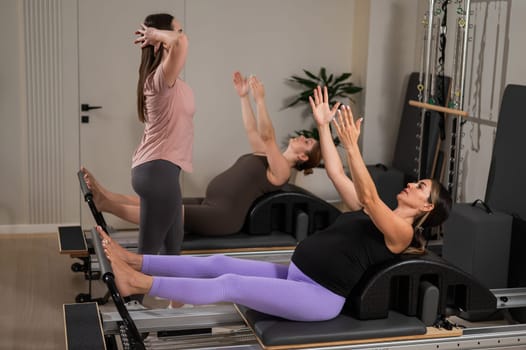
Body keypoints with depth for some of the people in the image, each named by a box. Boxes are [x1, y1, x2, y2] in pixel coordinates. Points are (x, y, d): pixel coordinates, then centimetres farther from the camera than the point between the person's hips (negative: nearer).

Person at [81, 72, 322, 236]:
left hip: (222, 217, -9)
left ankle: (105, 204, -26)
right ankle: (104, 195, -6)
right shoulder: (267, 158, 21)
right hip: (208, 205, 9)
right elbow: (252, 131, 25)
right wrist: (244, 97, 20)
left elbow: (267, 136, -17)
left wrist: (260, 99, -21)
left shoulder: (281, 169, -6)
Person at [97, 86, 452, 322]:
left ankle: (140, 284, -23)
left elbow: (369, 195, -23)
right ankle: (134, 261, -8)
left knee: (230, 284, -20)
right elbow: (336, 174, 19)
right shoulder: (375, 215, 20)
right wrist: (323, 126, 15)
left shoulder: (401, 232, -5)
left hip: (318, 296, -8)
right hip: (295, 276, 8)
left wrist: (352, 147, -34)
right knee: (219, 263, -4)